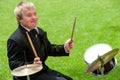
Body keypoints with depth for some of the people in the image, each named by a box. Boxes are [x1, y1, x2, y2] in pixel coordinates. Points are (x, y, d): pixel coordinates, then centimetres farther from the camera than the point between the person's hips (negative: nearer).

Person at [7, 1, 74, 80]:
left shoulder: (39, 31, 5)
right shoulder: (15, 40, -23)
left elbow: (49, 49, 13)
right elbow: (13, 65, -25)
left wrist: (65, 48, -5)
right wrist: (32, 65, -41)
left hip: (44, 70, 9)